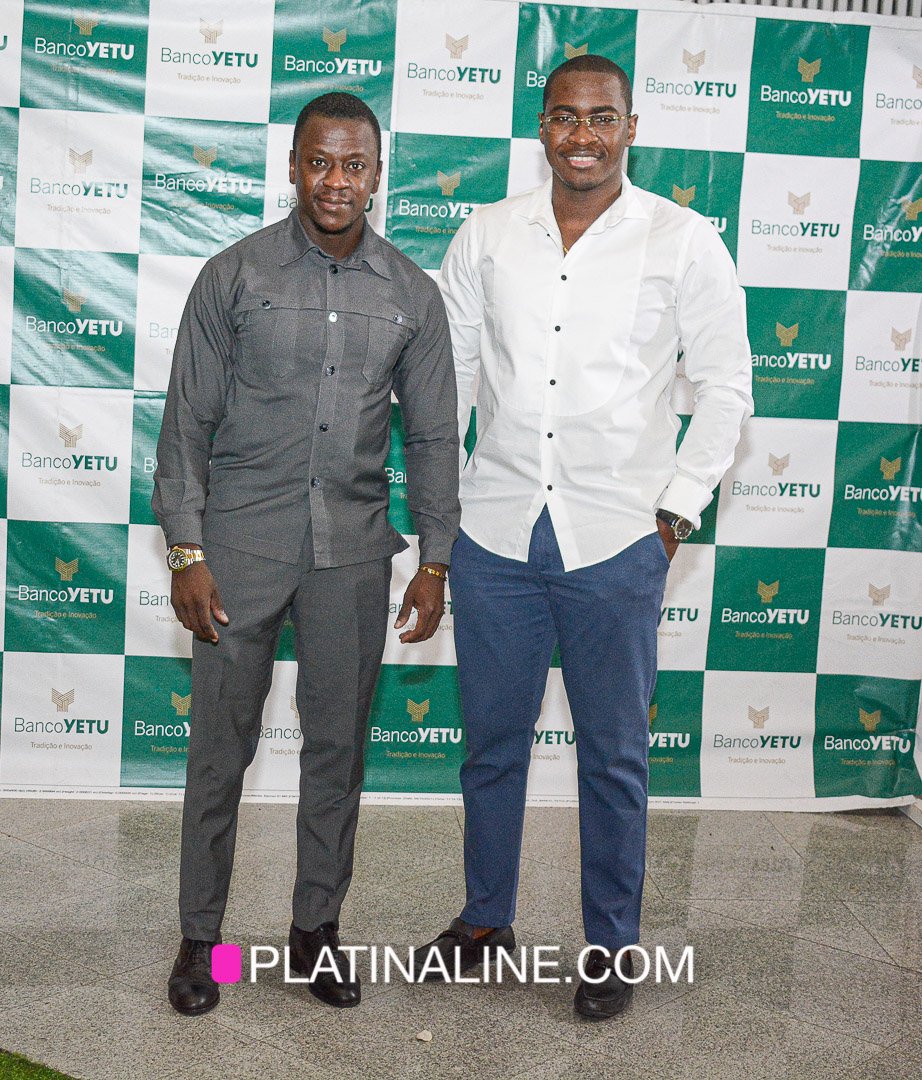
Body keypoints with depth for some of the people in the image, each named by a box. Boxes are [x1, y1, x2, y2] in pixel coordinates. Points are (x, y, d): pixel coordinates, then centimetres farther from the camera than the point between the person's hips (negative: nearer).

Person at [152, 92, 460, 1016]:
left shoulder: (411, 295, 4)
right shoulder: (235, 275, -2)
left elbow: (432, 435, 8)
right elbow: (188, 419, -2)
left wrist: (435, 562, 5)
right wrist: (185, 552, -8)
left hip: (352, 550, 2)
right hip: (241, 541, -2)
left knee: (338, 743, 9)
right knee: (221, 743, 4)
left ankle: (316, 926, 26)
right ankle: (200, 934, 20)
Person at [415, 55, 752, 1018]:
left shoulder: (685, 242, -2)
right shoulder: (488, 234, 5)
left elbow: (724, 386, 2)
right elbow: (447, 371, 11)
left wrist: (676, 511, -3)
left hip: (616, 541, -2)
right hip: (495, 532, 3)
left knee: (613, 756, 8)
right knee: (491, 742, 14)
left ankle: (612, 944, 26)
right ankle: (486, 920, 32)